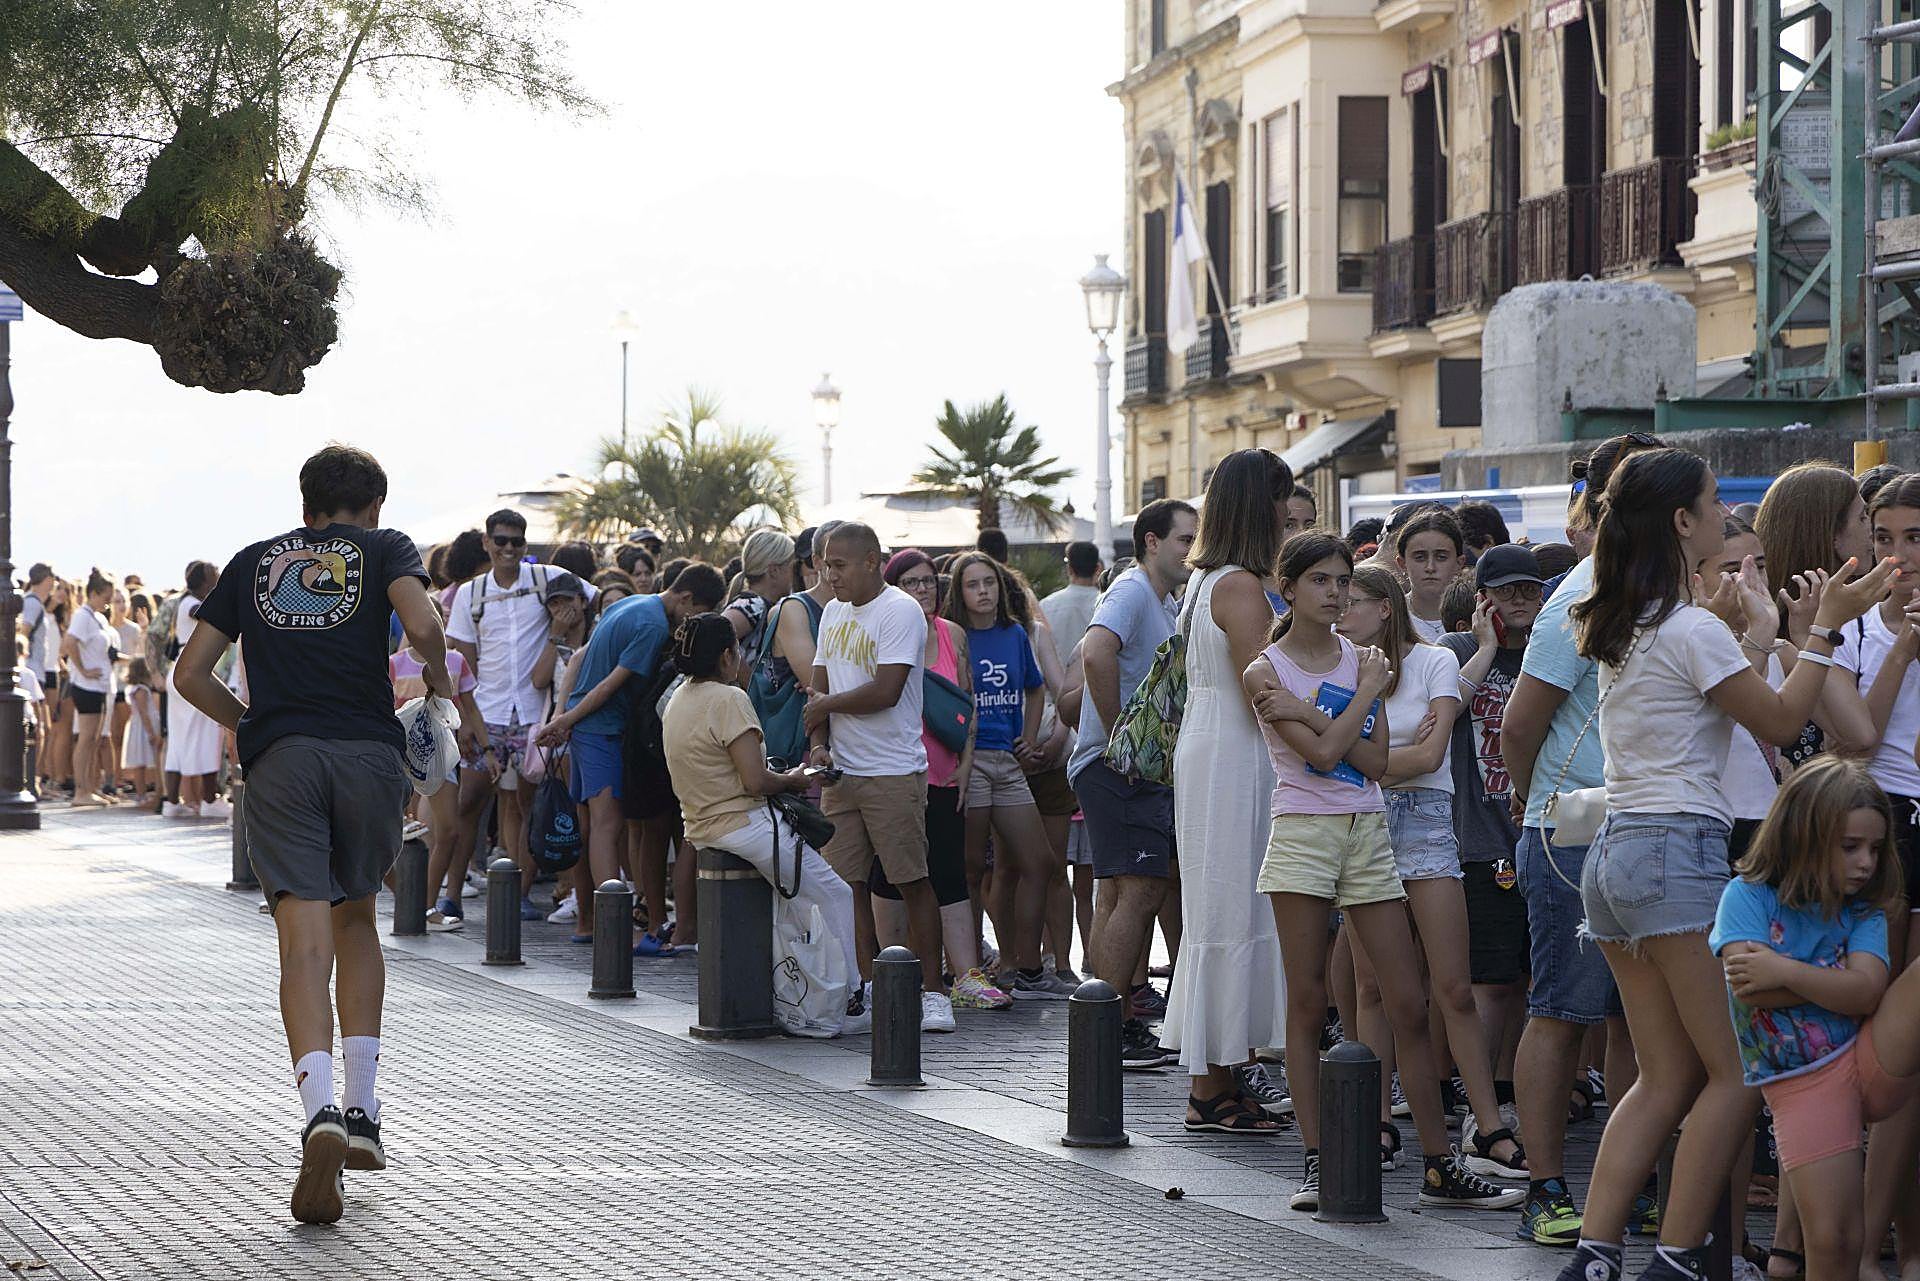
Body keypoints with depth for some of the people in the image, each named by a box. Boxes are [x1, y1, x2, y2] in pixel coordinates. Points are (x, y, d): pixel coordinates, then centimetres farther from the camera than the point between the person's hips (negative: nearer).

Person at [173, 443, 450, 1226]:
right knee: (355, 919, 20)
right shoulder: (383, 547, 13)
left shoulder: (254, 562, 20)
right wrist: (438, 683, 11)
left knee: (305, 940, -8)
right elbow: (422, 627, -8)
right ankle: (362, 1110, 14)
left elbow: (190, 674, 14)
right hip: (368, 749, 0)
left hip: (280, 757, 0)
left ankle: (321, 1113, -29)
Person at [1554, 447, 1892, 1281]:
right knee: (1736, 1071, -3)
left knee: (1667, 1077, 10)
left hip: (1614, 852, 9)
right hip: (1680, 851, -9)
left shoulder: (1618, 626, 15)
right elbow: (1780, 721, -6)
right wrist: (1825, 626, -2)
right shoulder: (1692, 630, -11)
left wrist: (1757, 634, 27)